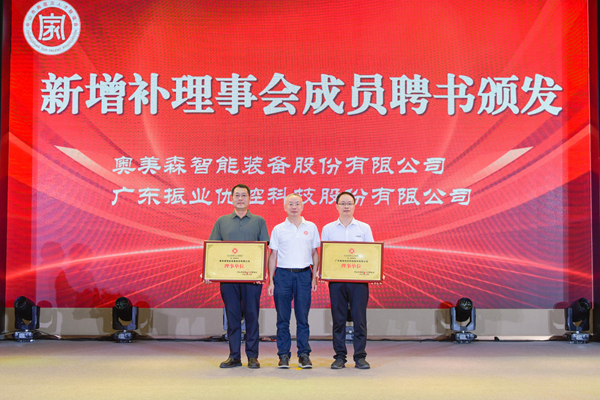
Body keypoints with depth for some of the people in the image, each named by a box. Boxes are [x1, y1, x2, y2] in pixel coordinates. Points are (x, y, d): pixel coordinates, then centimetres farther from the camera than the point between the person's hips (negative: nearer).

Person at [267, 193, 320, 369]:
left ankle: (304, 355, 10)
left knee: (303, 317, 2)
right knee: (283, 318, 2)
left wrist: (315, 277, 4)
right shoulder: (278, 229, 7)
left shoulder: (311, 227, 9)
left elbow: (315, 253, 12)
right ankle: (283, 355, 9)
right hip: (283, 275, 0)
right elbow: (273, 255, 8)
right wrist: (270, 281, 2)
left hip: (304, 275, 0)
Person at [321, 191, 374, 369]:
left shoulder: (364, 228, 9)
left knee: (359, 317, -2)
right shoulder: (328, 229, 10)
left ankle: (360, 357, 5)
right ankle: (340, 356, 10)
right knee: (338, 318, 3)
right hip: (336, 278, 1)